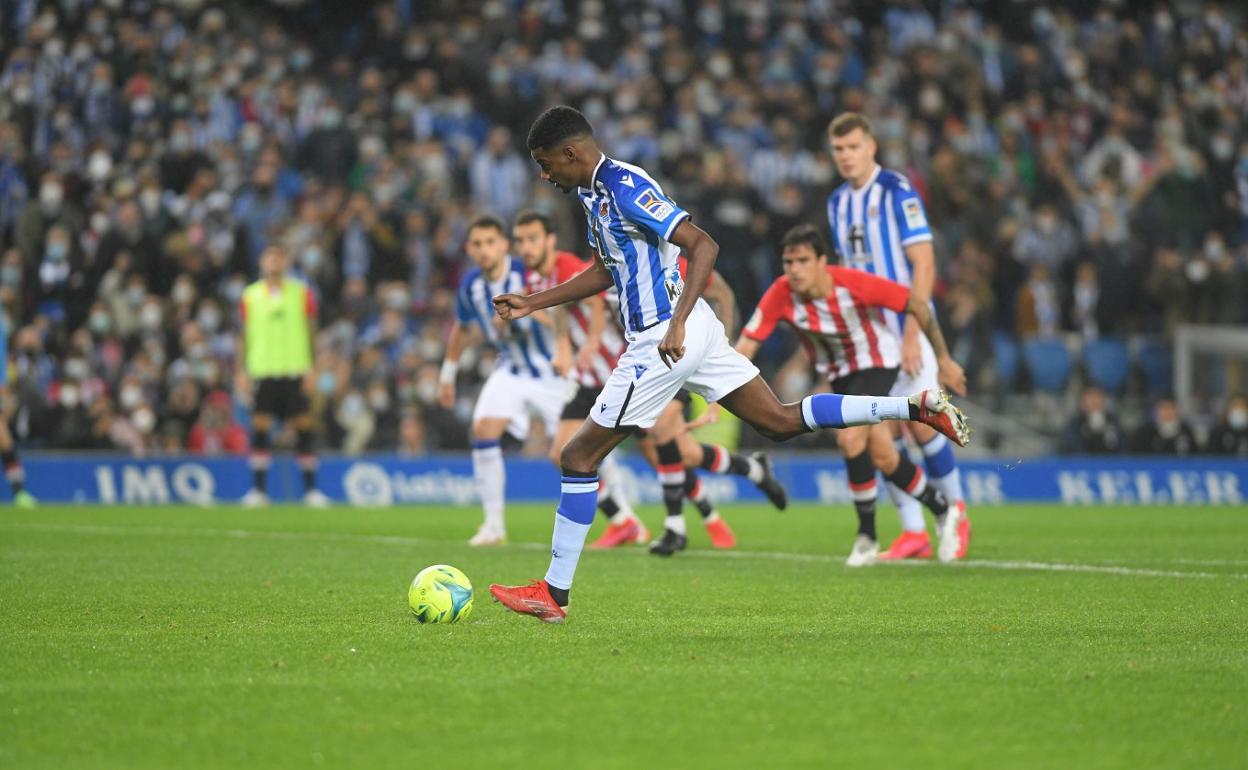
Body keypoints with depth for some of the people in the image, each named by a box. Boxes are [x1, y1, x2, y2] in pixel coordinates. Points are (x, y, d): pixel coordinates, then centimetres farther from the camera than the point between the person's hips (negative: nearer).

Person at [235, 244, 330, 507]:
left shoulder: (302, 293, 5)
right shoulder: (250, 296, 7)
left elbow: (311, 333, 5)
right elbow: (245, 337, 10)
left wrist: (310, 370, -3)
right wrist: (242, 371, 2)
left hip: (295, 370, -1)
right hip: (262, 371, 1)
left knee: (304, 426, -2)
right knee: (260, 428, -4)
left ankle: (310, 489, 4)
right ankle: (259, 490, 0)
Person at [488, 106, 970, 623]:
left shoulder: (625, 189, -17)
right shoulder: (594, 191, 13)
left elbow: (703, 245, -24)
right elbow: (607, 272, 27)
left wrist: (676, 324, -32)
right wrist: (532, 304, 23)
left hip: (661, 341, -10)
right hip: (694, 330, 10)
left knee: (578, 457, -5)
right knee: (782, 422, 14)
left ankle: (553, 593, -1)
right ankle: (916, 408, 10)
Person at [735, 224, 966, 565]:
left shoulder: (856, 284, -30)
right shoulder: (781, 295, -22)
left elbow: (917, 306, -18)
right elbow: (746, 344, -20)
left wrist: (944, 360, -10)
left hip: (876, 362, -5)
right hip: (838, 375, 5)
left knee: (850, 437, -26)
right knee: (883, 458, 7)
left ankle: (867, 535, -10)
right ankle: (943, 510, 31)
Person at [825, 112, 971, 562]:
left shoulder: (897, 191, -10)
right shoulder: (838, 202, 11)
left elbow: (923, 264, -14)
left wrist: (912, 333, -19)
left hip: (906, 330, -6)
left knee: (920, 426, -9)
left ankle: (956, 511, 12)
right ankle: (913, 531, 4)